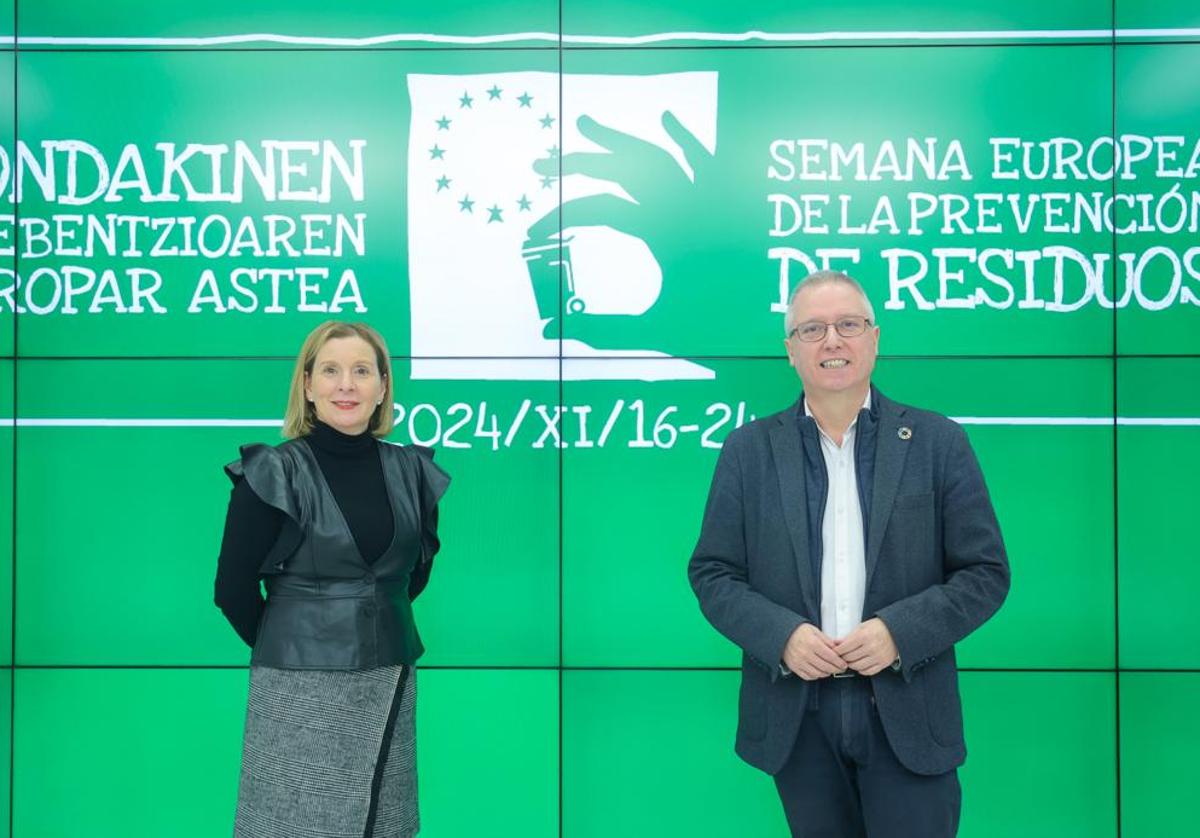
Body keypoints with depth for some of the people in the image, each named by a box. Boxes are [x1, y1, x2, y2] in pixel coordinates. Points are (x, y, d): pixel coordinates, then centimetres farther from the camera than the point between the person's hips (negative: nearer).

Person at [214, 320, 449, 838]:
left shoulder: (411, 471, 3)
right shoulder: (273, 474, -10)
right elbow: (233, 588, -5)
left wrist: (371, 622, 12)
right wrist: (289, 645, 7)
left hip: (390, 684, 4)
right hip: (300, 687, -4)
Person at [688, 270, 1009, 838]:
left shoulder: (938, 442, 1)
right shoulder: (748, 450, 4)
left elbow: (985, 572, 0)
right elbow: (712, 574, 4)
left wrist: (900, 631, -14)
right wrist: (781, 635, -13)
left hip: (906, 712, -1)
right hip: (796, 717, 1)